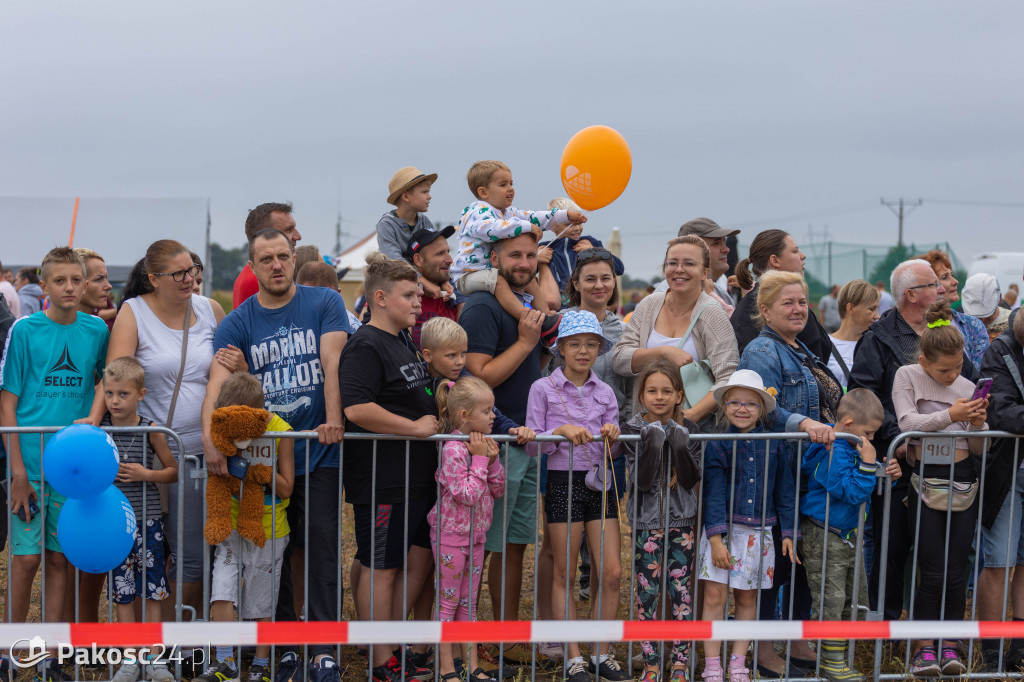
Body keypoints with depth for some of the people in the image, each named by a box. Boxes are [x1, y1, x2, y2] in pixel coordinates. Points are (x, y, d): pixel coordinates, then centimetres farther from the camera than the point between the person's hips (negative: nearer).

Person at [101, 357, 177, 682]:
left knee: (151, 590, 3)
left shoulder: (151, 431, -5)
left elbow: (173, 471, 3)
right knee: (122, 594, 6)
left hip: (147, 522, -1)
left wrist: (145, 474, -14)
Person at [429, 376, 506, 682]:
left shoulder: (482, 445, 4)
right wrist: (480, 459, -20)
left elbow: (498, 490, 6)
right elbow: (467, 494, -24)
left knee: (468, 603, 13)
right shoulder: (453, 450, -19)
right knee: (447, 602, 2)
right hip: (451, 536, -8)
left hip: (475, 536, 8)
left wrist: (492, 460, -8)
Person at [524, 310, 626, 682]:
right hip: (562, 482, -3)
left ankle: (602, 652, 13)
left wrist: (612, 436, -11)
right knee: (565, 573, 3)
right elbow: (532, 445, -4)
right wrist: (562, 431, -20)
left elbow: (613, 452, 11)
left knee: (612, 571, -1)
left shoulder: (605, 392, 9)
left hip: (599, 481, 3)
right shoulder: (543, 389, -1)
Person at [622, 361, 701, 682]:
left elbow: (692, 479, -7)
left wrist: (679, 443, -19)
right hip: (647, 521, -1)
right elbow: (642, 480, -14)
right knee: (647, 593, 1)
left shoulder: (687, 430, 2)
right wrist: (654, 441, -24)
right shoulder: (634, 430, -3)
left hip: (682, 520, 1)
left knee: (681, 592, 3)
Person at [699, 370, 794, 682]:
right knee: (715, 596, -6)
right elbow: (713, 493, -7)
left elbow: (784, 491, 9)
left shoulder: (773, 445, 5)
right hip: (723, 530, -2)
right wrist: (716, 538, -13)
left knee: (747, 599, 9)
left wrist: (788, 533, 6)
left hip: (759, 533, 2)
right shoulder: (717, 445, -2)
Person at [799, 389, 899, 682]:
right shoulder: (834, 454, -24)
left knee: (852, 595, 18)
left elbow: (867, 488, 16)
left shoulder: (852, 447, 5)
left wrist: (888, 475, -2)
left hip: (848, 534, 10)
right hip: (823, 537, -10)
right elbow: (853, 492, -29)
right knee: (831, 600, -3)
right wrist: (867, 463, -30)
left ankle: (838, 654, 30)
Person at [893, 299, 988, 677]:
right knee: (933, 571, -5)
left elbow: (978, 448, 10)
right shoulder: (907, 376, 0)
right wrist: (950, 414, -21)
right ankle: (923, 648, 5)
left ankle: (949, 646, 14)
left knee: (956, 571, 3)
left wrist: (977, 423, -10)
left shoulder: (967, 387, 9)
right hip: (926, 481, -3)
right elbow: (907, 422, -13)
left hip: (963, 482, 3)